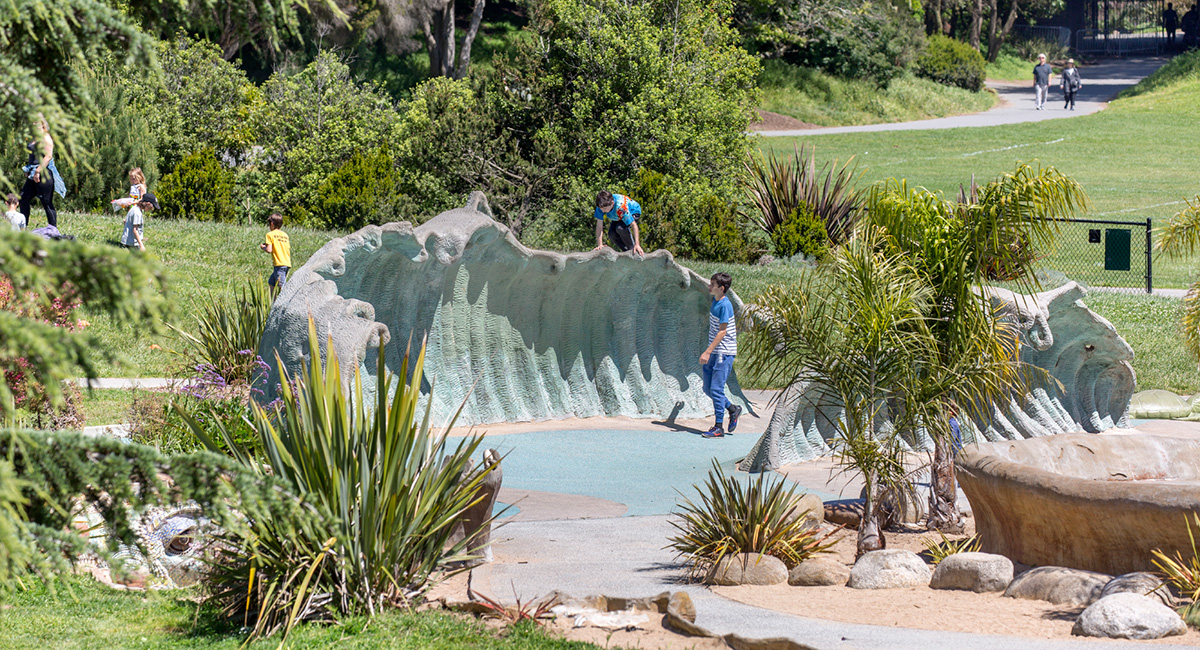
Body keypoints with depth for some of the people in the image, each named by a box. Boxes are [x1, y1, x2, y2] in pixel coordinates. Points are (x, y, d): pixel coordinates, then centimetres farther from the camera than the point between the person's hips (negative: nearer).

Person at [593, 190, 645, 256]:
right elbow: (599, 226, -27)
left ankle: (633, 250, -14)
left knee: (620, 228, -32)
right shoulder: (602, 206, -32)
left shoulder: (621, 207, -43)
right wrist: (600, 245, -32)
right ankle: (626, 251, 3)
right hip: (617, 217, 5)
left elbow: (634, 225, -40)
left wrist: (637, 245, -44)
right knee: (612, 233, -18)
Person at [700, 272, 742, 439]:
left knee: (716, 389, -9)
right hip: (714, 352, 9)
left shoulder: (725, 305, -17)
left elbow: (722, 332, -20)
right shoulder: (715, 302, 12)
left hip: (724, 353, -9)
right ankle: (733, 410, 29)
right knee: (708, 389, 11)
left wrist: (708, 352, -22)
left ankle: (719, 427, -3)